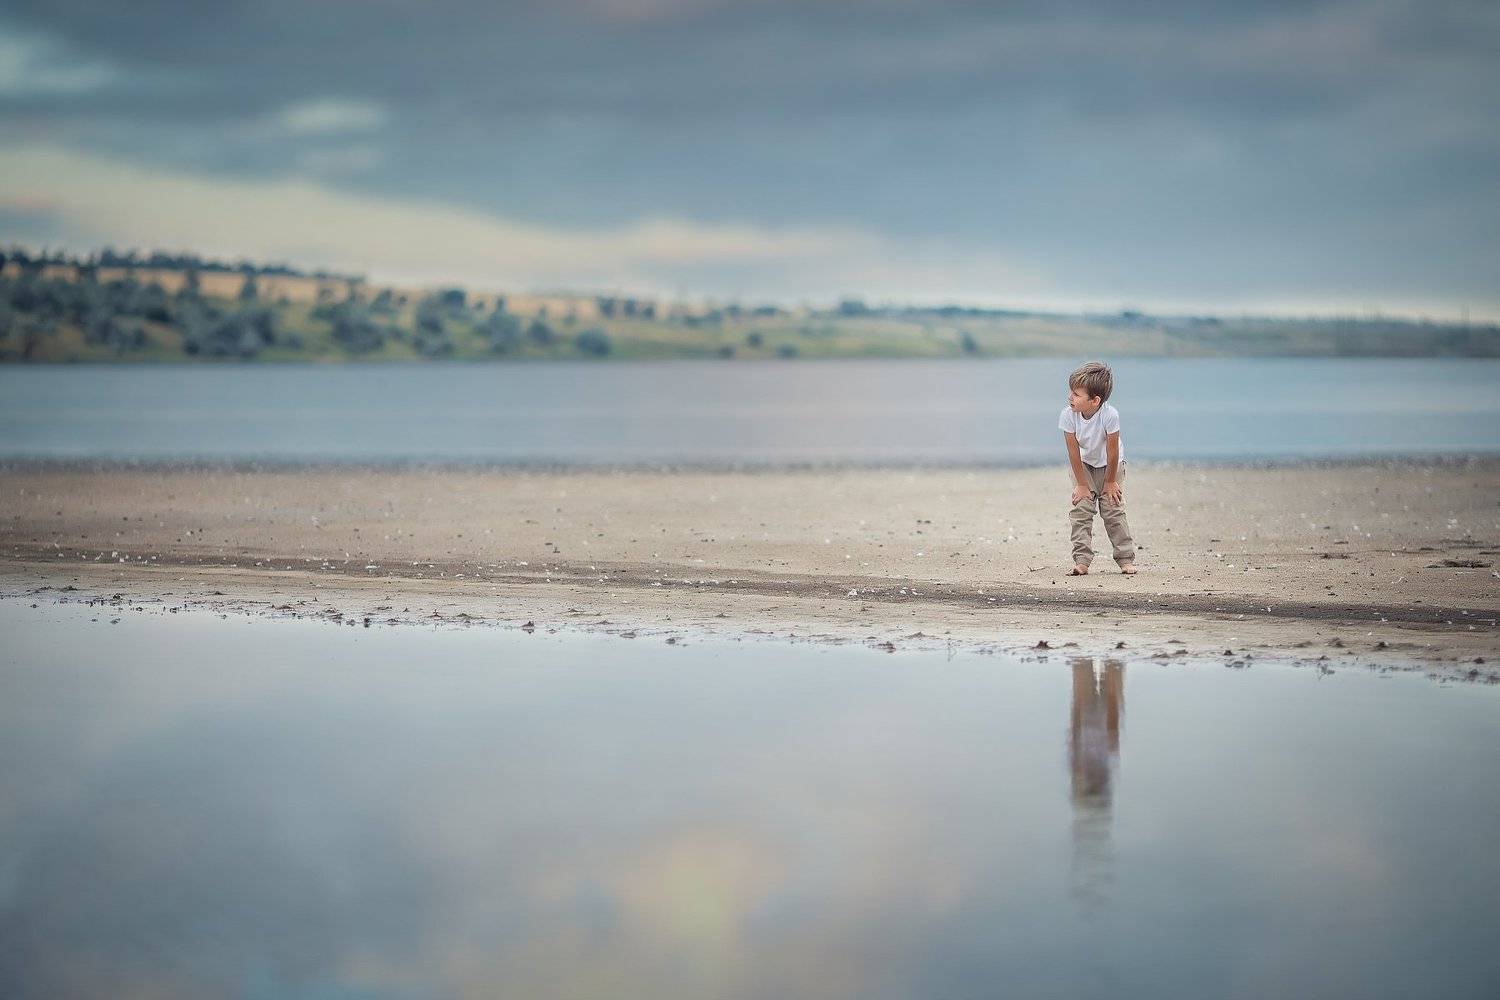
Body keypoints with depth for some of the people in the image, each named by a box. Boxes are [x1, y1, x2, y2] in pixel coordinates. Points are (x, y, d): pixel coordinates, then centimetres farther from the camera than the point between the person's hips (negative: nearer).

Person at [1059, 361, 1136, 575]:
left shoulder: (1110, 415, -35)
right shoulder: (1068, 415, -28)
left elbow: (1112, 451, -23)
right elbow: (1074, 452, -19)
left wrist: (1110, 482, -13)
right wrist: (1082, 484, -13)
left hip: (1109, 465, -2)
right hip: (1083, 464, 2)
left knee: (1114, 511, -4)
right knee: (1080, 510, -8)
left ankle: (1126, 559, 6)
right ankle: (1081, 560, -8)